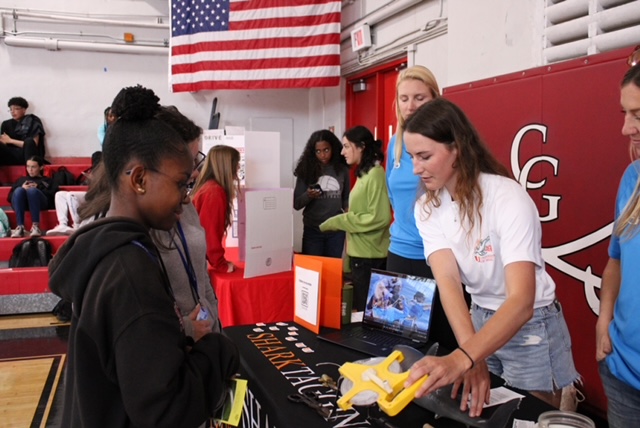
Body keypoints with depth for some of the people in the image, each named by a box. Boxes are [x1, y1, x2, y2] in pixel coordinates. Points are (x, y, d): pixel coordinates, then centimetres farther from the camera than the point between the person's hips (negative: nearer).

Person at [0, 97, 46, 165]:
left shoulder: (32, 122, 4)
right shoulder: (6, 124, 16)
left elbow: (34, 144, -6)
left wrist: (10, 140, -5)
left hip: (29, 156, -3)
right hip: (12, 157, 3)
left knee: (29, 141, -35)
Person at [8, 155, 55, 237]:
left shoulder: (47, 180, 30)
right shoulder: (21, 180, 36)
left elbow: (52, 196, 11)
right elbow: (10, 197, 21)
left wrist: (38, 188, -2)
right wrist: (22, 188, 3)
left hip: (40, 203, -2)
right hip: (21, 204, 2)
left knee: (32, 190, -35)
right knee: (19, 190, -33)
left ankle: (35, 226, -41)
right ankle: (20, 227, -45)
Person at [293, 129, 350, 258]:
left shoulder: (342, 170, 0)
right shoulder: (306, 170, -3)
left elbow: (346, 198, 10)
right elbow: (296, 204, -2)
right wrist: (308, 196, -21)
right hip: (312, 230, -1)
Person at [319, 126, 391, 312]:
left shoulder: (375, 174, -14)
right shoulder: (363, 174, 13)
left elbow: (379, 218, -20)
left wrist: (340, 221, -15)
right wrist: (341, 220, 4)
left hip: (370, 256, -9)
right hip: (360, 253, 9)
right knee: (360, 308, 15)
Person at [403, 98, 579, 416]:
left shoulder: (507, 198, -27)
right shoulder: (426, 208, -10)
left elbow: (522, 302, -36)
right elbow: (447, 280, -24)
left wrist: (460, 359, -52)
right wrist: (472, 357, -40)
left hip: (530, 325, -5)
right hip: (480, 319, 5)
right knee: (479, 414, 20)